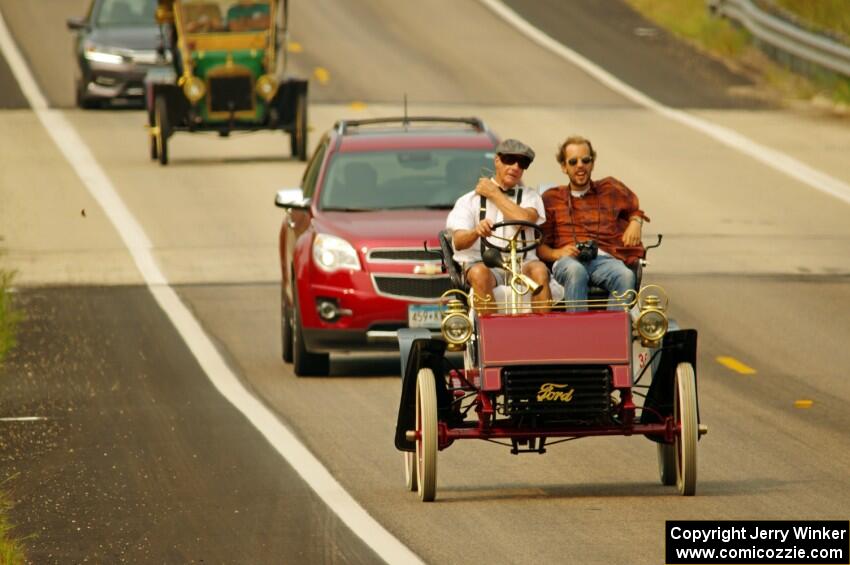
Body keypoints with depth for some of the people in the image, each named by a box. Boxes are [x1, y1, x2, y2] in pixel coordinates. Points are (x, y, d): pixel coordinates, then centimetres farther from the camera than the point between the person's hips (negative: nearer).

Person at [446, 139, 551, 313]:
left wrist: (494, 194, 4)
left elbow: (525, 220, -7)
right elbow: (458, 242, -4)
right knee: (479, 273, -35)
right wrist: (476, 231, -29)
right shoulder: (470, 200, 13)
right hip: (483, 263, -1)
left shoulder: (529, 197, 18)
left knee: (539, 270, -31)